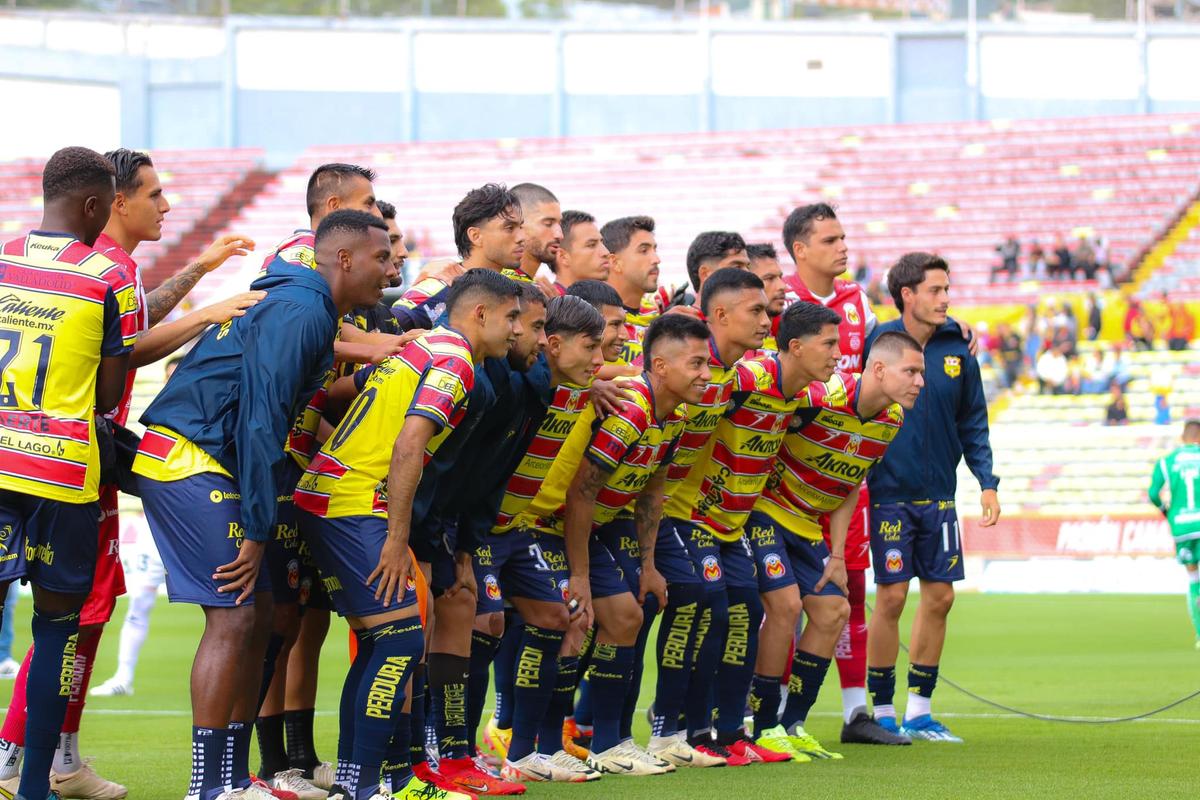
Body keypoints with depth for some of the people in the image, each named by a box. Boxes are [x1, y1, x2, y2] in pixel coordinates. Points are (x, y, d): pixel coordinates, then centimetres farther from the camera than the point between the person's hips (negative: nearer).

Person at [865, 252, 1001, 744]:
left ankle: (918, 711, 16)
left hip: (939, 495, 5)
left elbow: (973, 422, 11)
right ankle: (882, 712, 7)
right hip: (889, 493, -5)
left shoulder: (955, 348, 3)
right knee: (891, 597, -5)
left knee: (939, 596, 5)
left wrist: (987, 481, 3)